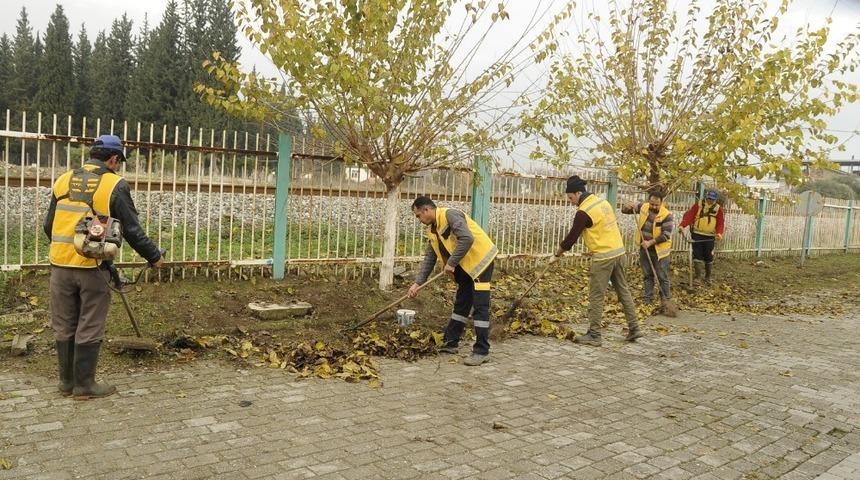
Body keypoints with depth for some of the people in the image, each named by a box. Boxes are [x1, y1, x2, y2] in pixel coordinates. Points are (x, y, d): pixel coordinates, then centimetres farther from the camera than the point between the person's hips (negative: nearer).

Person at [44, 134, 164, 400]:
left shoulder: (63, 181, 7)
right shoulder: (115, 185, -7)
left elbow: (49, 226, 13)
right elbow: (132, 230, -8)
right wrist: (154, 256, 5)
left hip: (61, 265, 4)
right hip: (93, 267, -4)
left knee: (64, 326, 15)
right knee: (89, 328, 6)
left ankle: (67, 381, 25)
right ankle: (84, 384, 14)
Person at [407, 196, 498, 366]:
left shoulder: (450, 215, -19)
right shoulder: (433, 230, 9)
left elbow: (467, 238, -31)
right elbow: (429, 259, 13)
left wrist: (451, 263, -23)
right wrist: (417, 283, 8)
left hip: (481, 260, -9)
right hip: (464, 266, 9)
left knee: (480, 307, -8)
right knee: (461, 304, 16)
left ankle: (482, 351, -4)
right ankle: (450, 342, 26)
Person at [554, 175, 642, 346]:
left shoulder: (583, 212, -16)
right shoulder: (602, 201, 10)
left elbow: (572, 236, -10)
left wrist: (559, 252, 8)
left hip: (603, 257, -9)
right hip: (619, 251, 9)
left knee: (596, 297, -1)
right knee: (623, 290, 15)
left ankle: (594, 335, 4)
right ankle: (634, 328, 21)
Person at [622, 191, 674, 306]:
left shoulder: (667, 215, -19)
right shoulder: (643, 207, -4)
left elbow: (666, 235, -22)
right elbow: (625, 210, 5)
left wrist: (650, 242, -28)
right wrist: (627, 207, -19)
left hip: (659, 251, -5)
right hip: (644, 249, 5)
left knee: (663, 277, 3)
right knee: (648, 275, 15)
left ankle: (667, 301, 13)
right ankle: (648, 299, 24)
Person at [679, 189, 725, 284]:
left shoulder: (718, 209, 2)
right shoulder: (698, 205, -2)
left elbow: (721, 223, -2)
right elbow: (689, 215, -12)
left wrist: (719, 233, -21)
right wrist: (682, 225, -29)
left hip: (709, 236, 1)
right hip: (697, 234, -1)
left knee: (708, 257, 8)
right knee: (697, 255, -3)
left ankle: (708, 277, 23)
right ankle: (698, 276, 3)